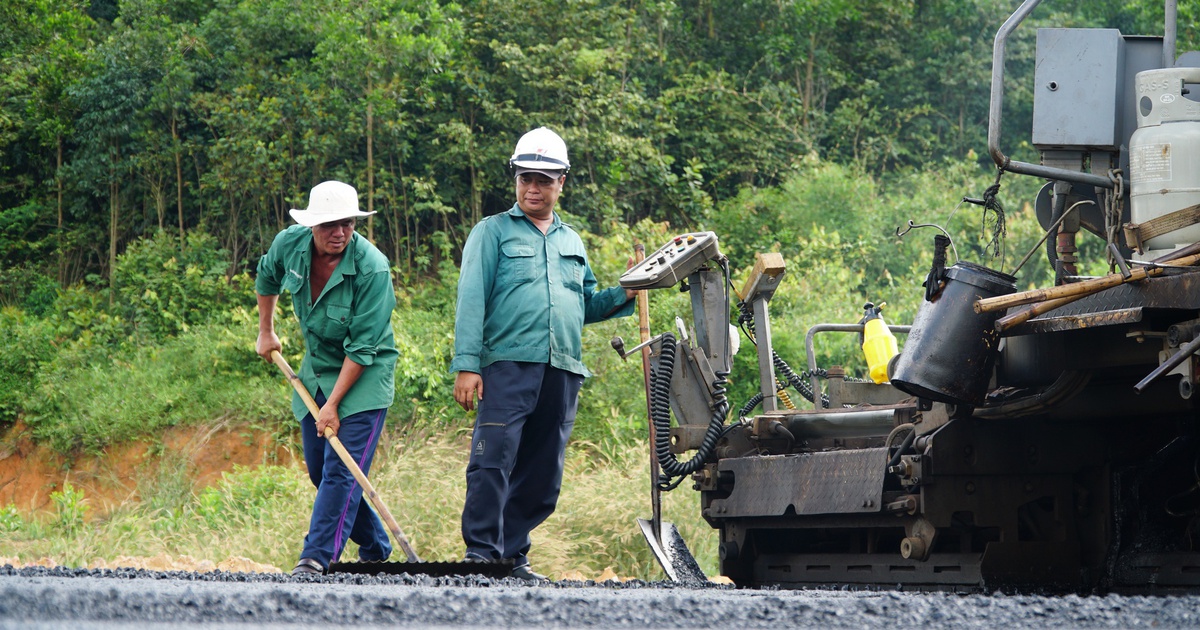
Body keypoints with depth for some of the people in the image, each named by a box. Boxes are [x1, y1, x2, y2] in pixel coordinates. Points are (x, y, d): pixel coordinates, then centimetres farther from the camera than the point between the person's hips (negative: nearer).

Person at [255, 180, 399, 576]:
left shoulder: (372, 269, -25)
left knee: (342, 468, -16)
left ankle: (317, 556, -19)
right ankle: (375, 550, 22)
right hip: (315, 370, 7)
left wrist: (333, 404, -24)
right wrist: (266, 332, 20)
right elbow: (267, 277, 17)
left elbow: (362, 347, -24)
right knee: (318, 469, 9)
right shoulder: (290, 244, -9)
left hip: (365, 375, -7)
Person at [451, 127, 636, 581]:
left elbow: (587, 306, 28)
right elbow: (471, 300, 0)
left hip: (562, 373, 5)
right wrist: (466, 364, -11)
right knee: (493, 461, -16)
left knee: (541, 475, 4)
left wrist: (624, 295, 8)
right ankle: (481, 553, -15)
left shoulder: (572, 242, 25)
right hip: (509, 365, -5)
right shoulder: (493, 232, 9)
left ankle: (513, 555, 10)